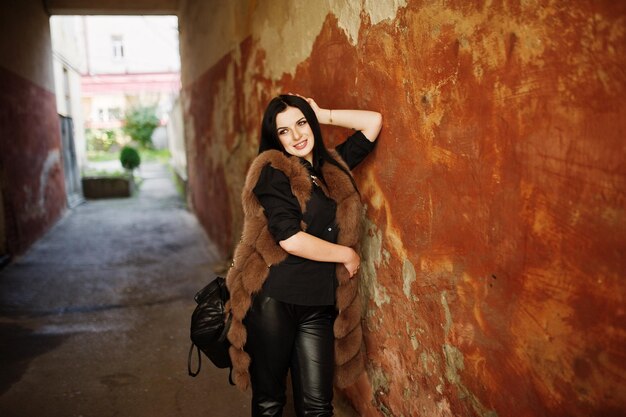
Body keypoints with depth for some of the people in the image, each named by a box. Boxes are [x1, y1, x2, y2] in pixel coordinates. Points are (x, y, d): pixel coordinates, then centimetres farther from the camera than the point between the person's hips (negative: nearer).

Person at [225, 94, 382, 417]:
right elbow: (290, 239, -18)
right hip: (272, 300, -4)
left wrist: (323, 115, 11)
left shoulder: (333, 166, 10)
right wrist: (347, 254, -6)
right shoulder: (272, 171, -8)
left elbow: (373, 121, 16)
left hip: (320, 303, 5)